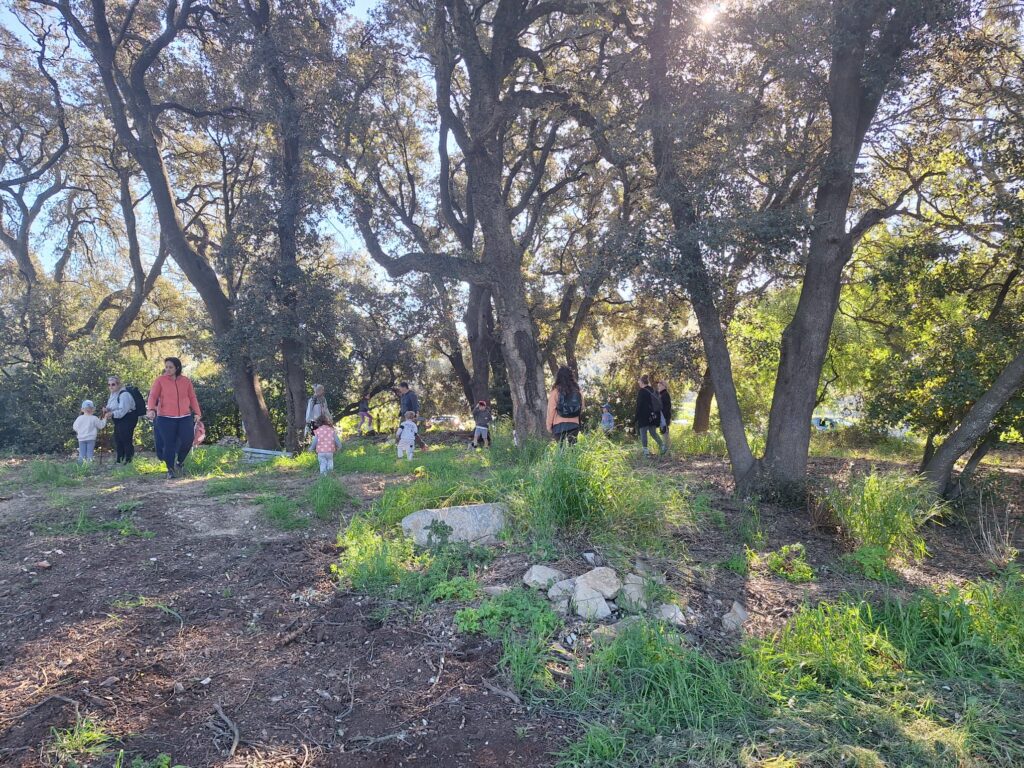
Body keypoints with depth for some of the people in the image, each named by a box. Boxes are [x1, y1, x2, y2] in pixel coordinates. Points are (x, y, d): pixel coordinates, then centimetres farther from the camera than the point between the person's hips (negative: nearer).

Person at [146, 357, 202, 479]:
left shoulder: (186, 381, 10)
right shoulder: (159, 380, 2)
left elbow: (192, 398, 12)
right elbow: (153, 396, -5)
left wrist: (197, 412, 4)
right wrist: (151, 409, -22)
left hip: (185, 417, 2)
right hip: (165, 418, -2)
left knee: (187, 440, -6)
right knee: (169, 445, 0)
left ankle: (179, 462, 21)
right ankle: (170, 470, 16)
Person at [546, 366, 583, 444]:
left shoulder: (555, 392, -4)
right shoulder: (578, 392, 5)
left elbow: (551, 411, -3)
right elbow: (581, 409, 9)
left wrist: (549, 425, 5)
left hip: (559, 425, -3)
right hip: (574, 425, 3)